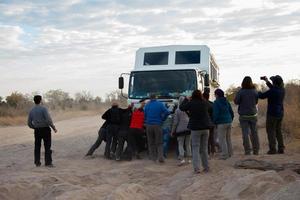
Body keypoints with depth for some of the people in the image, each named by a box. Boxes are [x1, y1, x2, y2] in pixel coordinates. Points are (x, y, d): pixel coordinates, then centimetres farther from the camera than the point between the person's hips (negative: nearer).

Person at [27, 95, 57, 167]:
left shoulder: (31, 111, 5)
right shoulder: (43, 109, -11)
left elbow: (29, 123, 9)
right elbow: (48, 119, -20)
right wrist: (54, 127, -10)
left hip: (37, 130, 5)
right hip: (45, 129, -4)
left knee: (37, 147, 14)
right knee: (47, 146, 0)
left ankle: (37, 162, 15)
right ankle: (48, 162, -3)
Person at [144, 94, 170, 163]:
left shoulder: (147, 105, 4)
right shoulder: (160, 104, -1)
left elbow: (145, 116, 5)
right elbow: (167, 112, -9)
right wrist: (162, 119, 4)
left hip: (149, 125, 1)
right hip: (157, 125, -1)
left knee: (151, 143, 10)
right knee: (159, 143, 3)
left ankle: (153, 157, 10)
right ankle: (160, 157, -12)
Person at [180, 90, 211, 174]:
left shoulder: (191, 103, -12)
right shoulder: (205, 103, -2)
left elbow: (181, 107, 3)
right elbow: (209, 107, 21)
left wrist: (186, 99, 16)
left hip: (195, 128, -4)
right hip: (205, 127, 4)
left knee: (195, 148, 1)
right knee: (204, 148, 13)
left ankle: (196, 168, -5)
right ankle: (206, 167, 17)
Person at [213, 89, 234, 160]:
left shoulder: (216, 103, -9)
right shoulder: (227, 102, 11)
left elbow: (216, 114, -14)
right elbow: (231, 112, 14)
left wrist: (214, 122, -3)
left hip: (221, 123, -7)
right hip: (229, 122, 7)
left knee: (222, 139, -3)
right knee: (228, 139, 15)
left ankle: (224, 154, -4)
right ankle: (230, 153, 20)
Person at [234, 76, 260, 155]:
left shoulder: (241, 92, -13)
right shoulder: (255, 91, -3)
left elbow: (236, 102, -6)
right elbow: (256, 102, 8)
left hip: (244, 116, -3)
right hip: (253, 114, 3)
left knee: (245, 133, 1)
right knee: (254, 132, 10)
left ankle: (247, 151, 0)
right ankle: (256, 150, 15)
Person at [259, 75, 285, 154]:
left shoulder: (272, 91, -21)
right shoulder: (282, 90, 4)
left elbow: (262, 96, -12)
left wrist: (258, 92, 8)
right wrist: (267, 81, 25)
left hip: (272, 114, -7)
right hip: (280, 114, 7)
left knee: (271, 131, 1)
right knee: (278, 131, 15)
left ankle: (272, 149, -2)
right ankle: (281, 149, 12)